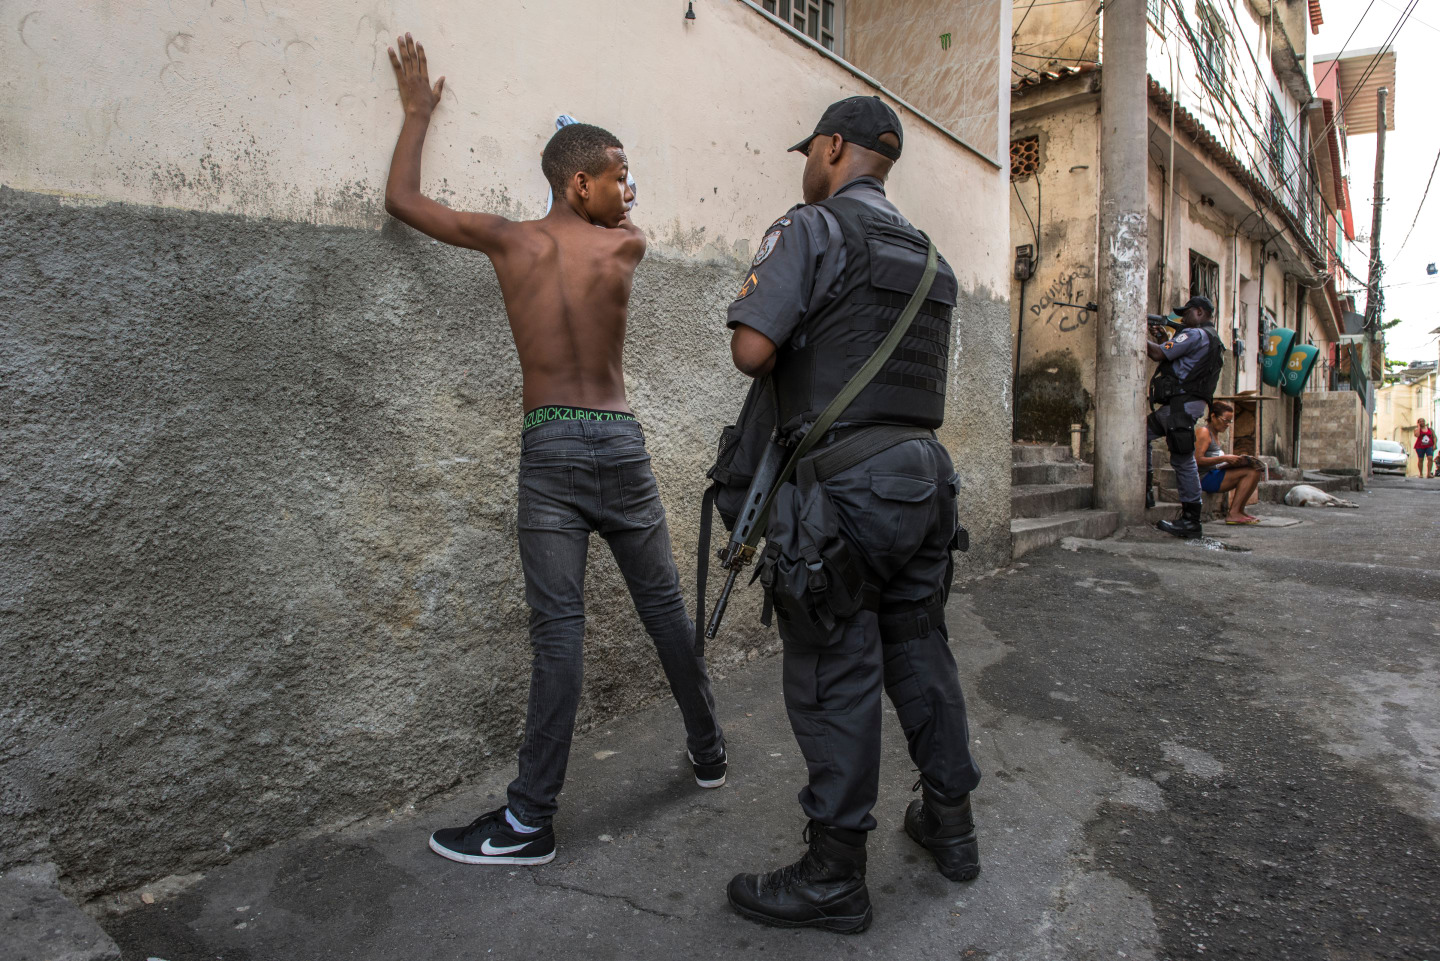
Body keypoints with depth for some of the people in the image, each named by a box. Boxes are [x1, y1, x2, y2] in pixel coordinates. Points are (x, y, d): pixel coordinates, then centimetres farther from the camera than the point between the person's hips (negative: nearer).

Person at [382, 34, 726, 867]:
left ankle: (529, 822, 1)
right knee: (665, 605, 13)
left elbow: (401, 199, 15)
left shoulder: (509, 240, 3)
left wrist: (419, 110, 28)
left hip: (549, 446, -1)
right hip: (621, 440, 1)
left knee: (560, 628, -3)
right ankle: (710, 753, 31)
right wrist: (581, 159, 36)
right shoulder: (628, 245, 4)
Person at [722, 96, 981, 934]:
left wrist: (787, 346, 6)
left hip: (845, 479, -8)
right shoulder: (929, 257, 20)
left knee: (834, 676, -1)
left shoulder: (812, 228, -5)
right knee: (920, 651, 18)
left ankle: (834, 879, 12)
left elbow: (752, 348, -16)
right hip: (924, 469, 9)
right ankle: (952, 824, 33)